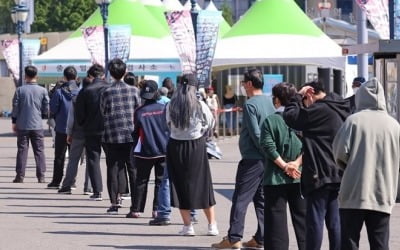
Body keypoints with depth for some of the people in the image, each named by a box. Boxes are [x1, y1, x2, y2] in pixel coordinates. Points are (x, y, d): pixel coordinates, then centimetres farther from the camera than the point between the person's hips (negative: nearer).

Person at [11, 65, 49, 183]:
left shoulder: (20, 90, -4)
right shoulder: (42, 91, -2)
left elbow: (15, 107, -1)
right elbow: (46, 109, 2)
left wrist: (14, 122, 9)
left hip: (22, 125, 0)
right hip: (37, 125, 0)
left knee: (22, 150, 5)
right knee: (39, 151, 5)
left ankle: (20, 176, 3)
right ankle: (41, 176, 1)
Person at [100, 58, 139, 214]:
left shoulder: (106, 93, -7)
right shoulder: (133, 90, -4)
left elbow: (103, 112, 3)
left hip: (112, 136, -1)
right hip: (130, 134, 1)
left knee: (113, 169, 4)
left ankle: (114, 204, 1)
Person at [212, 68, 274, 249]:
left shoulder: (250, 105, -13)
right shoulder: (269, 102, 12)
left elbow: (255, 134, -17)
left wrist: (265, 152, -8)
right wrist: (268, 154, 12)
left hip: (252, 159, -8)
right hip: (266, 160, 8)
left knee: (241, 198, -6)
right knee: (261, 199, 11)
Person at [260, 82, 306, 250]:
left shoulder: (271, 121, -6)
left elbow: (269, 147, -14)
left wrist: (283, 165, -11)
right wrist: (297, 163, -8)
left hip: (276, 179, -3)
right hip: (300, 179, 3)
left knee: (276, 218, 1)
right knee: (302, 217, 11)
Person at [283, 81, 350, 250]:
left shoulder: (319, 110, -15)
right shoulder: (340, 110, 14)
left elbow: (290, 116, -15)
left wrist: (298, 96, -2)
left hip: (320, 175, -8)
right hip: (338, 175, 8)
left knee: (315, 220, -3)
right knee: (335, 222, 10)